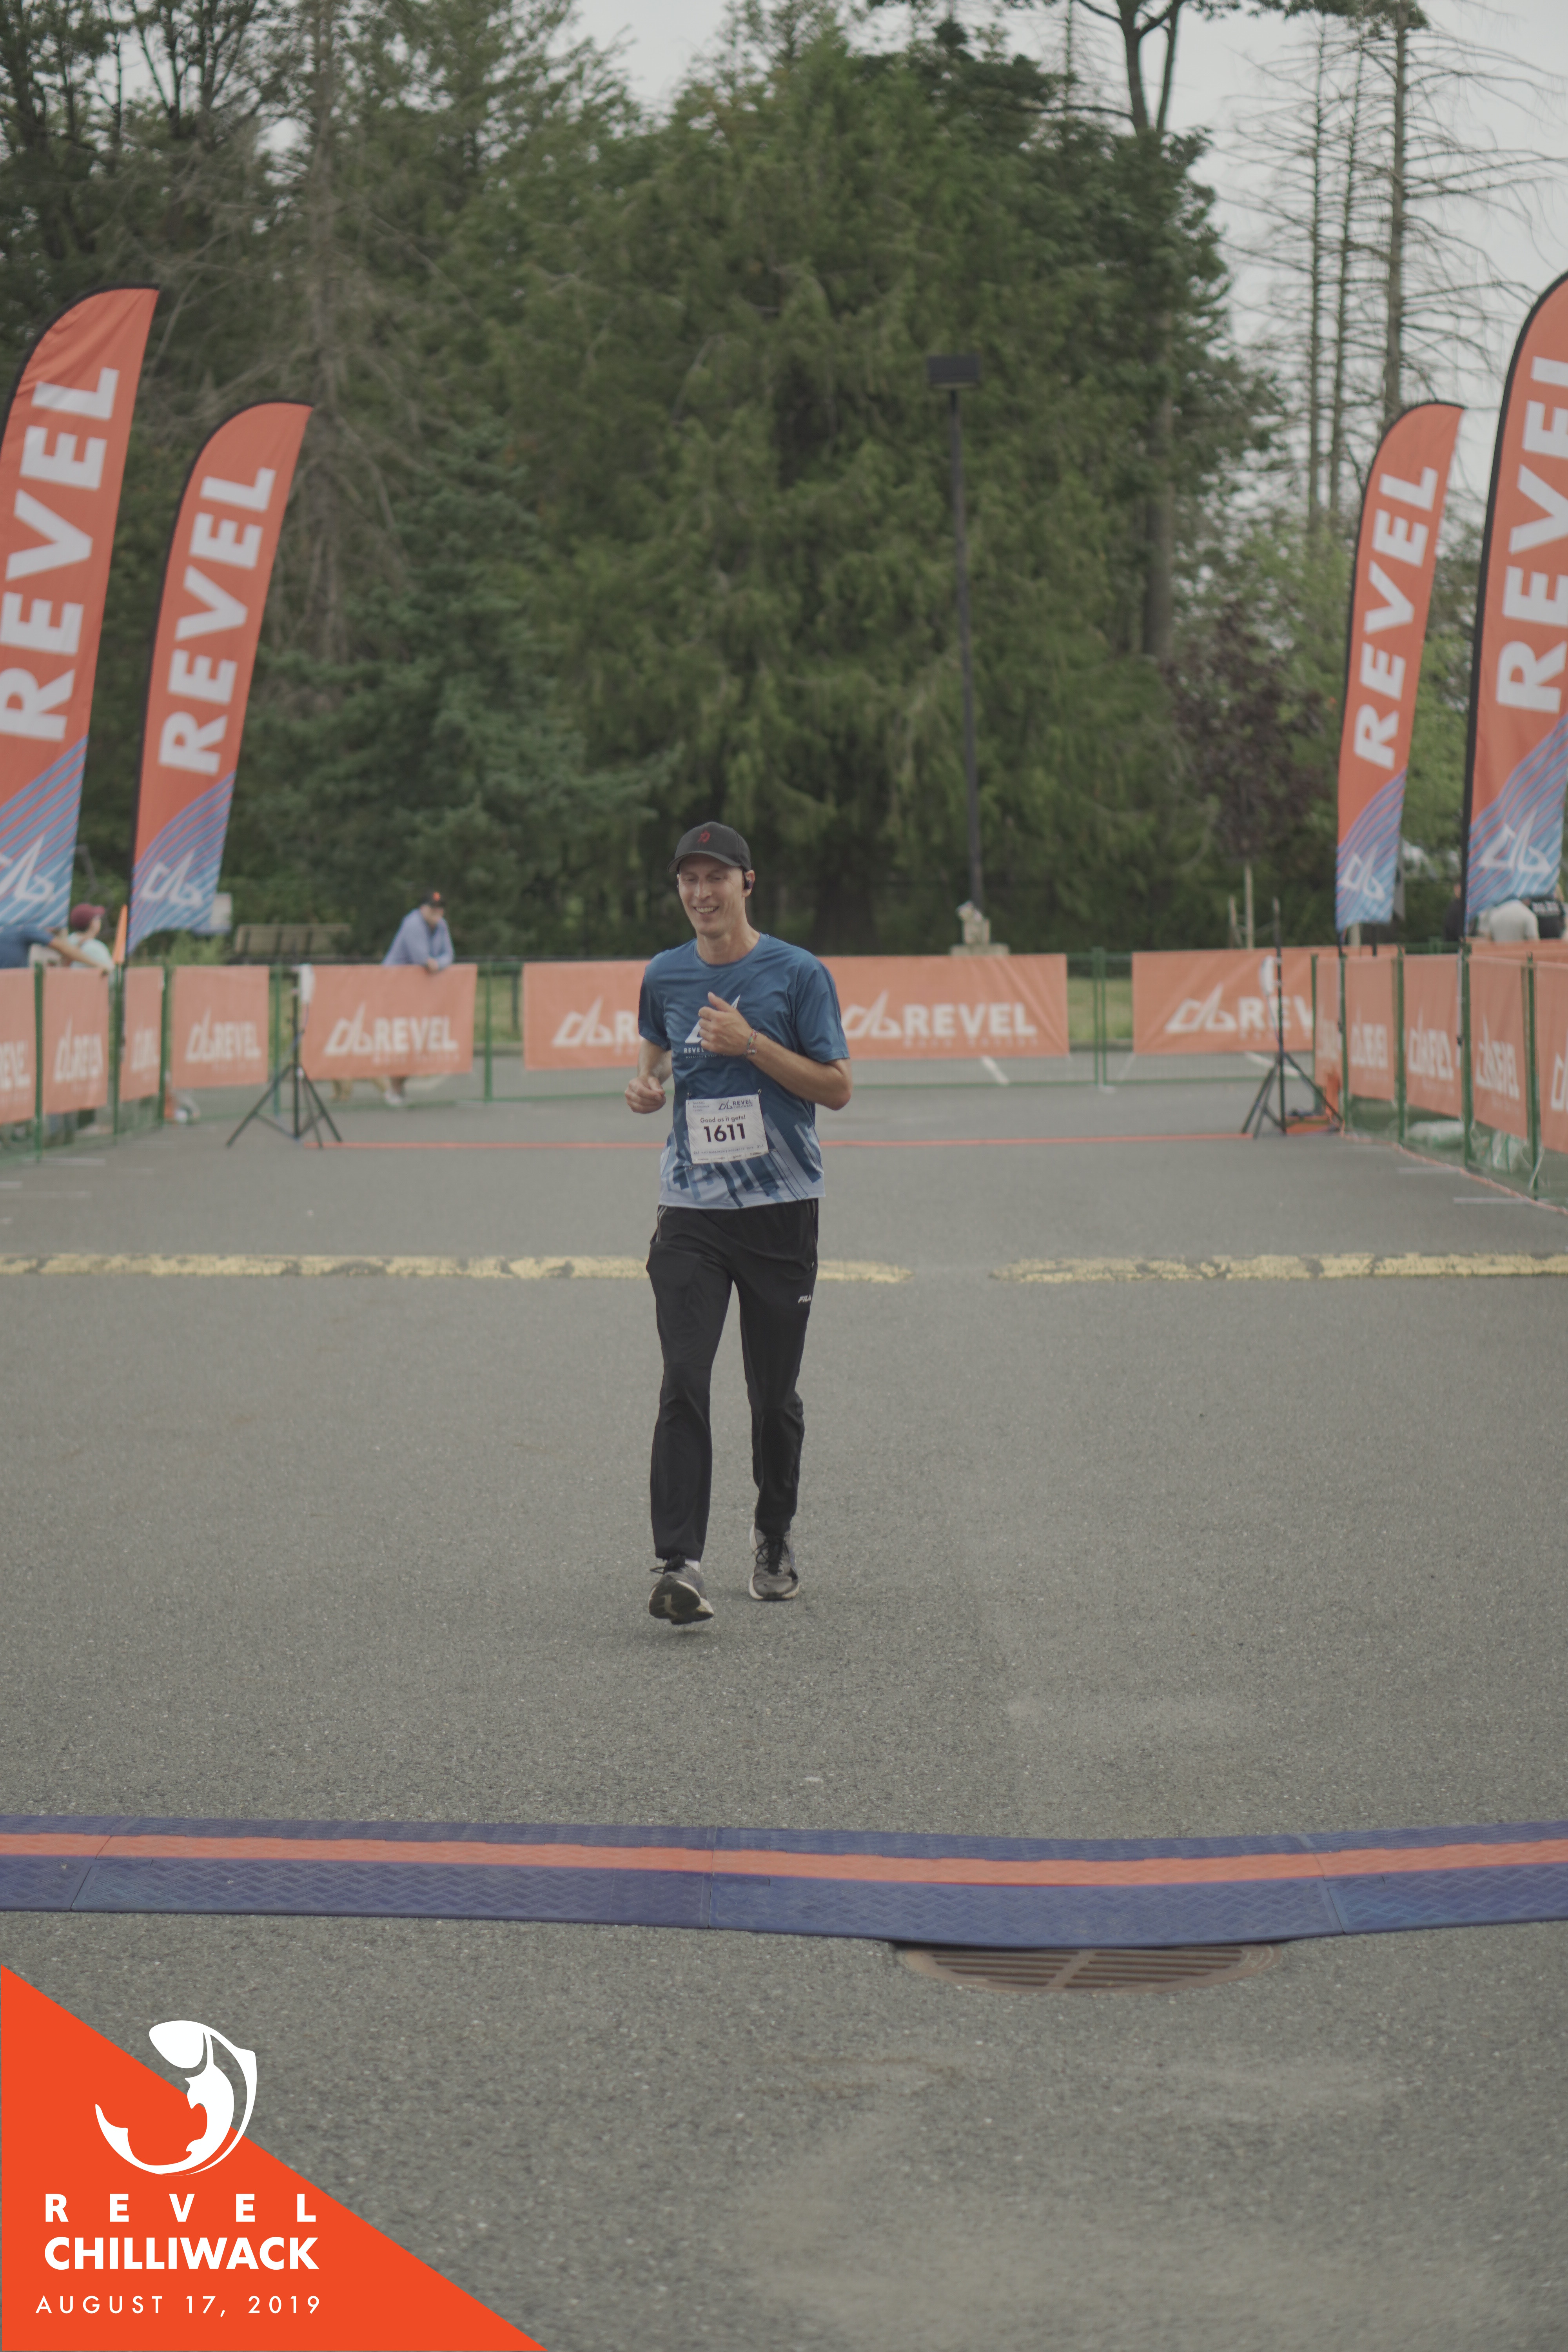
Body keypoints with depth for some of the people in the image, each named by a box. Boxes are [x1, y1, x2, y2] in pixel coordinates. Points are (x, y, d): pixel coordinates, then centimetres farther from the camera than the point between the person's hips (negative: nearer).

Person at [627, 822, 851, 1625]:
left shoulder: (797, 974, -3)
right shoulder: (665, 976, 8)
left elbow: (836, 1088, -4)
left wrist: (751, 1044, -15)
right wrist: (645, 1085, 2)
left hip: (780, 1207, -1)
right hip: (691, 1211, 1)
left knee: (774, 1392, 7)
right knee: (683, 1382, -13)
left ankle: (774, 1539, 30)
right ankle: (678, 1565, -19)